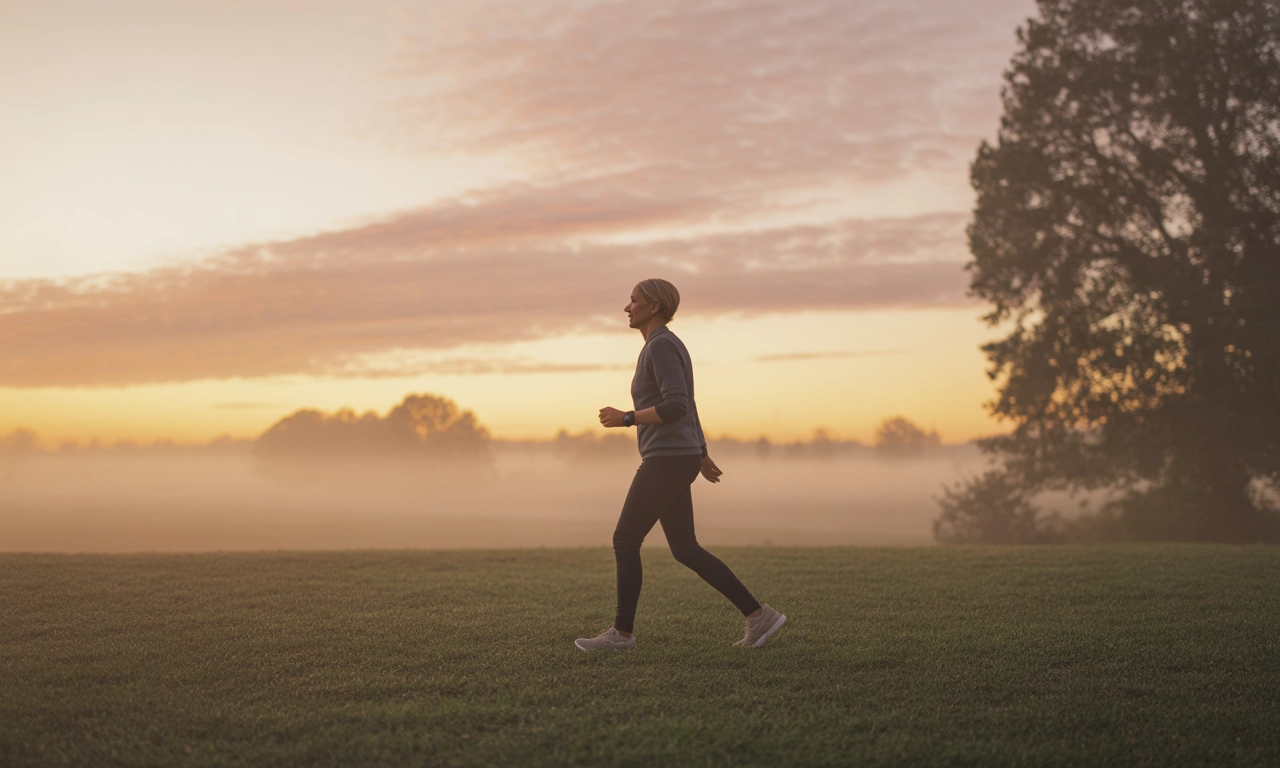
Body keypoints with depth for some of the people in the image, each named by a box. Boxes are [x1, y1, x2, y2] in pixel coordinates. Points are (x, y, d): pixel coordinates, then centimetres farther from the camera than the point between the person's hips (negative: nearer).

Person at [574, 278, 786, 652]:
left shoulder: (661, 345, -14)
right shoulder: (667, 347, 19)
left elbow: (677, 407, -25)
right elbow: (684, 404, 27)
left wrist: (625, 419, -17)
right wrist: (702, 454, 35)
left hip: (667, 461, -10)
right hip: (672, 460, 10)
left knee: (624, 541, -1)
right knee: (686, 551, 9)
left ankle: (622, 631, 8)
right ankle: (757, 616, 8)